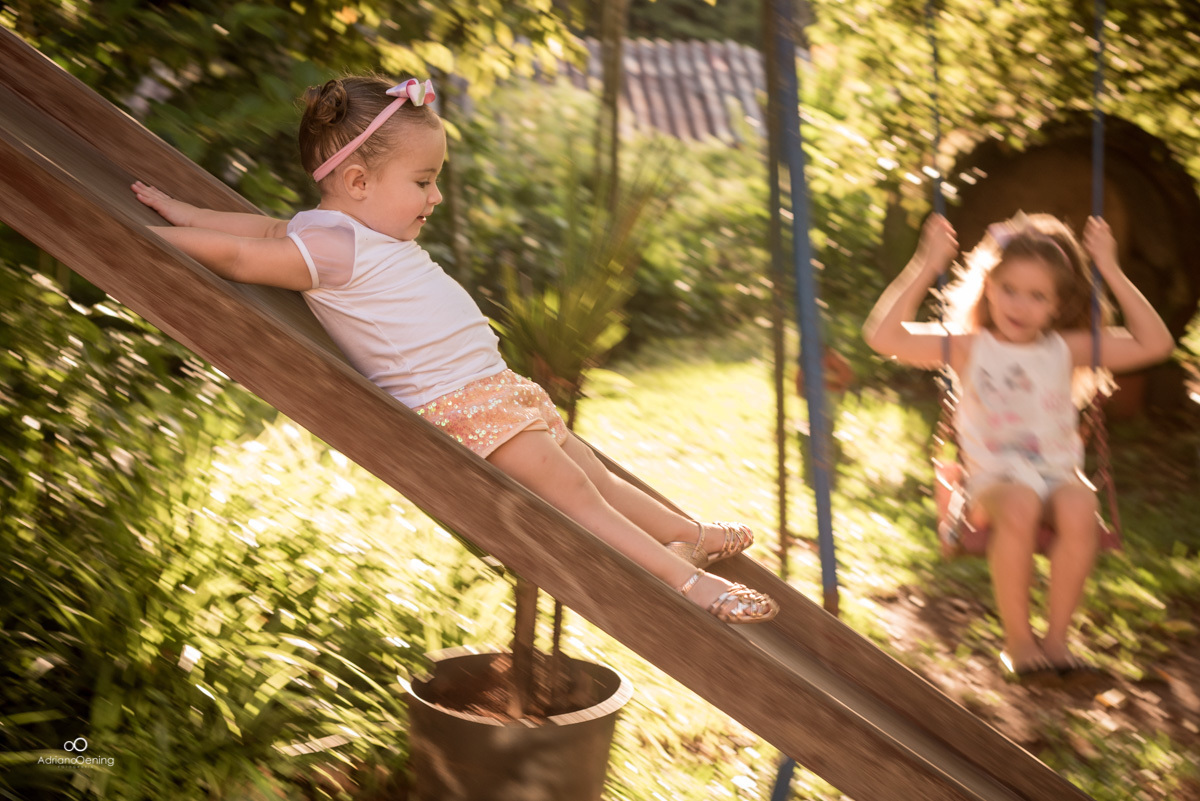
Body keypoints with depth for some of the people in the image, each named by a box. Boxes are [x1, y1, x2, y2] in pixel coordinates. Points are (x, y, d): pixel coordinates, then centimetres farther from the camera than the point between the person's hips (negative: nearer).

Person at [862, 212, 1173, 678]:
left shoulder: (1066, 349, 10)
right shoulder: (968, 349, 3)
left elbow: (1155, 344, 6)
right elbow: (883, 337, -8)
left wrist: (1111, 271, 3)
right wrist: (927, 266, -8)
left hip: (1058, 475, 2)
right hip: (995, 477, -2)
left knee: (1079, 508, -33)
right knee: (1018, 506, -37)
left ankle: (1057, 636, -17)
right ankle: (1017, 638, -19)